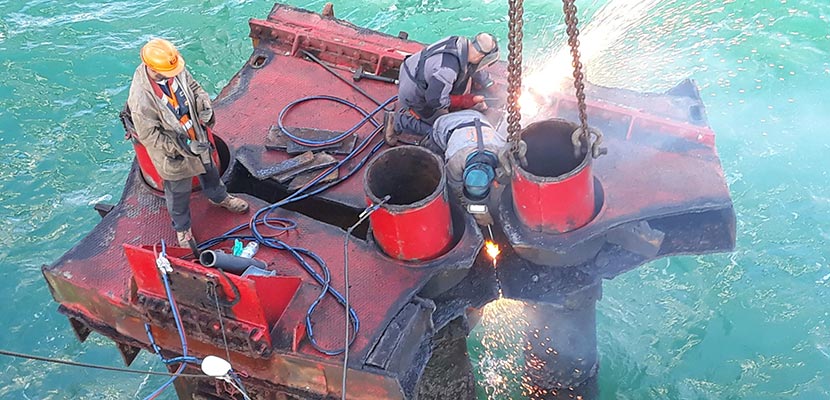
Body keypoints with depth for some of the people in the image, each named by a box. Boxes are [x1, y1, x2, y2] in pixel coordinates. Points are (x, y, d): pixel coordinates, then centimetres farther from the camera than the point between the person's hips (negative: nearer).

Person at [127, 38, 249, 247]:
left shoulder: (175, 70, -20)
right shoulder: (141, 97, -38)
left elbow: (194, 87, 0)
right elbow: (149, 135, -28)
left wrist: (205, 106, -20)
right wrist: (182, 148, -32)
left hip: (197, 138, 6)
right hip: (173, 152, -6)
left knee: (209, 170, 32)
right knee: (179, 192, 18)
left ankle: (219, 197, 64)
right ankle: (182, 229, 46)